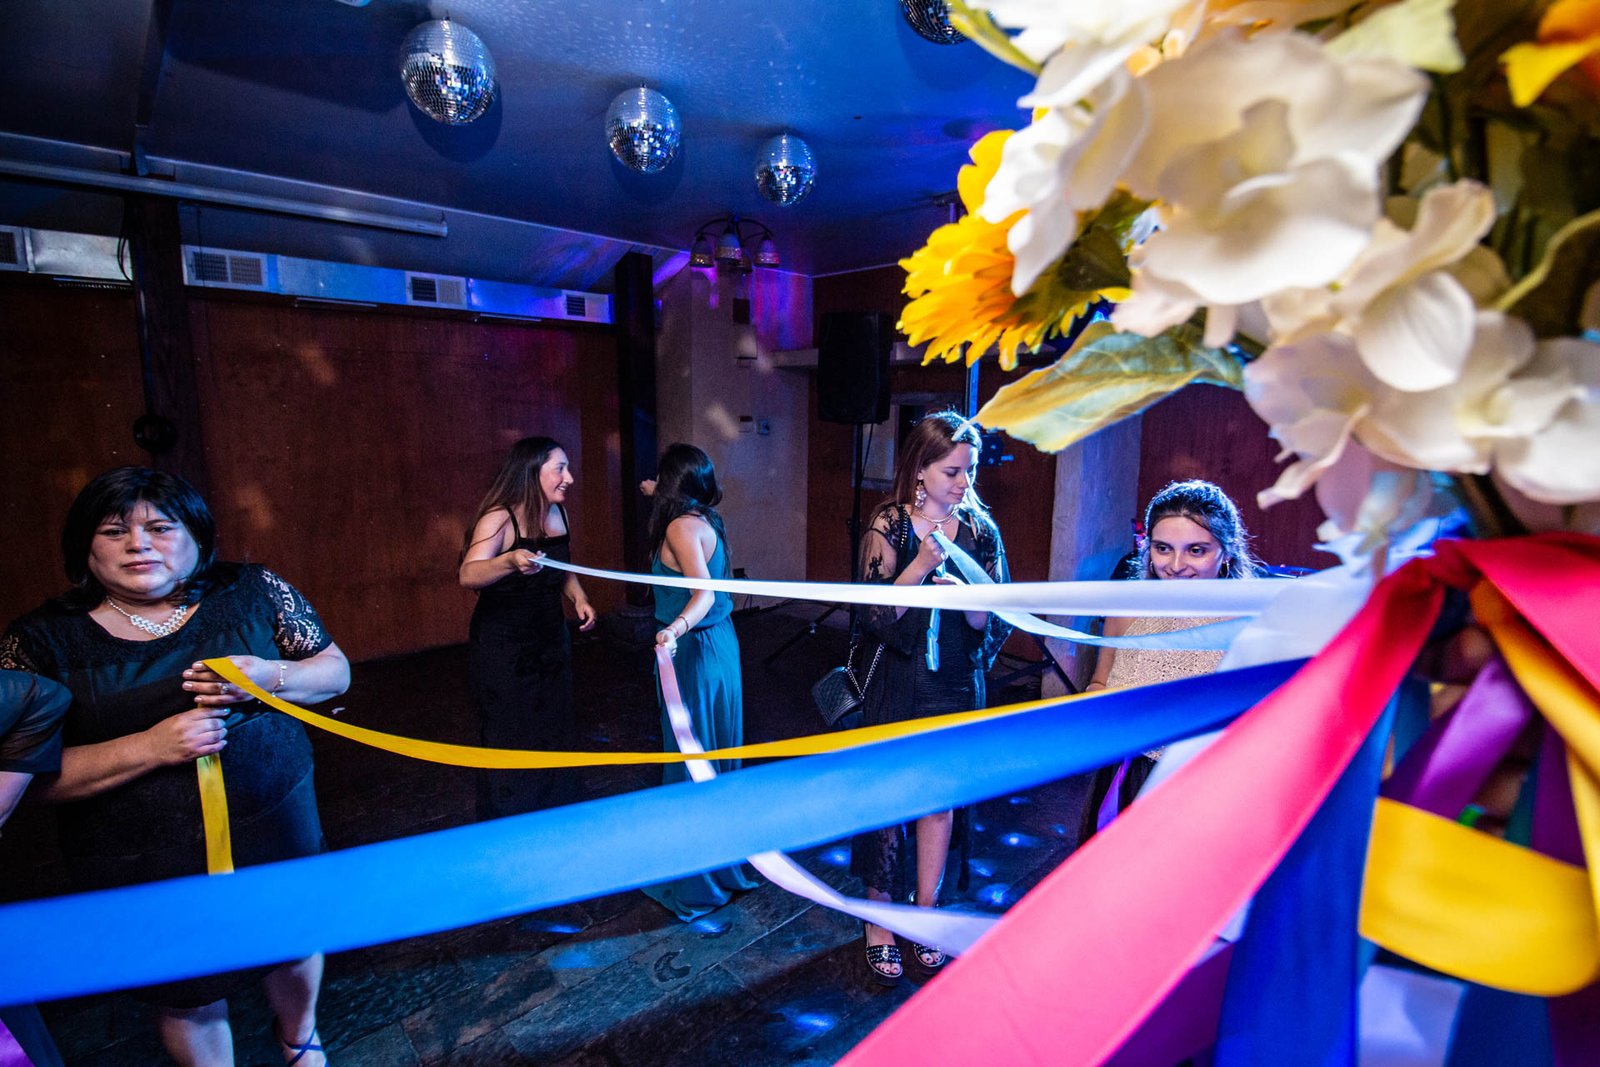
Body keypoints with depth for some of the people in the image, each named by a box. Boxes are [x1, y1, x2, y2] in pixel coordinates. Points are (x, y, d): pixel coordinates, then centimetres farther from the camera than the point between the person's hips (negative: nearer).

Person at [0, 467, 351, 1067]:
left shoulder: (254, 591, -7)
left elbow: (336, 672, -1)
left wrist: (270, 676, -21)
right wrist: (151, 747, -26)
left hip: (277, 828, 2)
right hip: (145, 870, -1)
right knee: (190, 1002, 18)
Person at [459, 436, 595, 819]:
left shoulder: (558, 514, 1)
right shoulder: (499, 519, -19)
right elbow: (468, 575, -34)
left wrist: (579, 597, -1)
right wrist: (510, 561, -53)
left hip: (550, 637, 6)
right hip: (502, 646, -6)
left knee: (555, 729, 14)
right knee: (511, 736, 4)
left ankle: (556, 814, 33)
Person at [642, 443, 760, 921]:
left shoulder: (681, 526, -18)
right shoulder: (709, 520, 6)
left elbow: (705, 591, -30)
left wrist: (676, 628, -48)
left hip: (693, 650, -9)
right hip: (719, 642, 9)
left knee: (692, 758, 3)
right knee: (717, 752, 19)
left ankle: (697, 883, 18)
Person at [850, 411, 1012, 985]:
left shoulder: (979, 530, -2)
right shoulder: (889, 526, -9)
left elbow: (989, 622, -3)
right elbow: (875, 617, -15)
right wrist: (921, 565, -26)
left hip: (956, 685, 3)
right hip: (896, 684, -2)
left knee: (940, 798, 15)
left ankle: (925, 916, 36)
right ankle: (880, 922, 29)